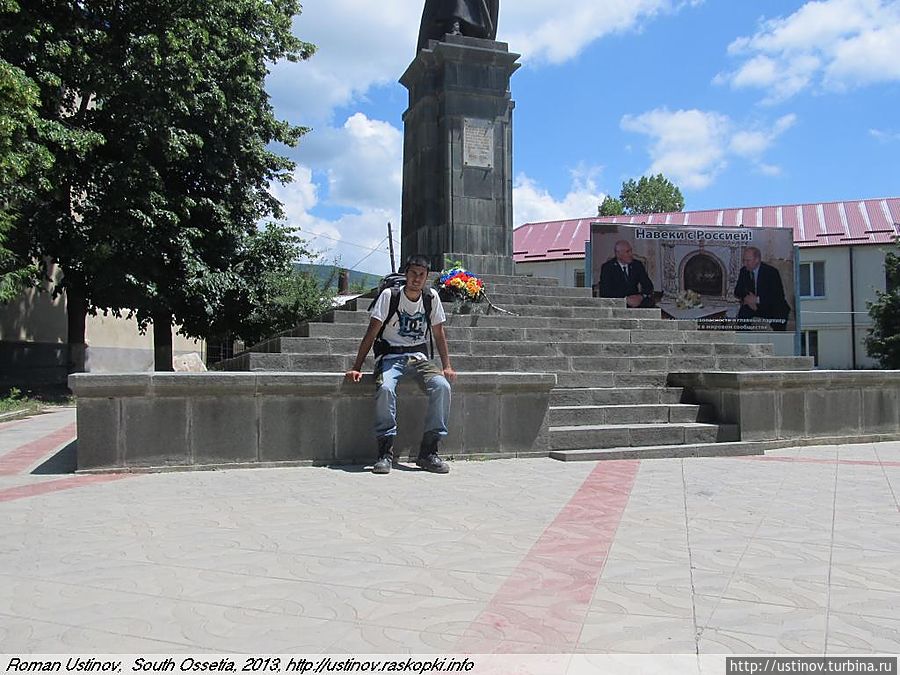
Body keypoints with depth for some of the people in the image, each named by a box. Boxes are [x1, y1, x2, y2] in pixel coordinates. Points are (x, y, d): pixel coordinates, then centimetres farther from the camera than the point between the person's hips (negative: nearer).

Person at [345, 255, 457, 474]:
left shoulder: (431, 297, 4)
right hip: (391, 356, -3)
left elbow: (439, 334, 12)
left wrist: (447, 366, 3)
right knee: (385, 388, -35)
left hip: (418, 357, 3)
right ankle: (385, 452, -25)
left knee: (442, 386, -26)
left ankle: (428, 452, -19)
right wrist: (357, 367, -11)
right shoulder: (389, 295, -6)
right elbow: (371, 333, -5)